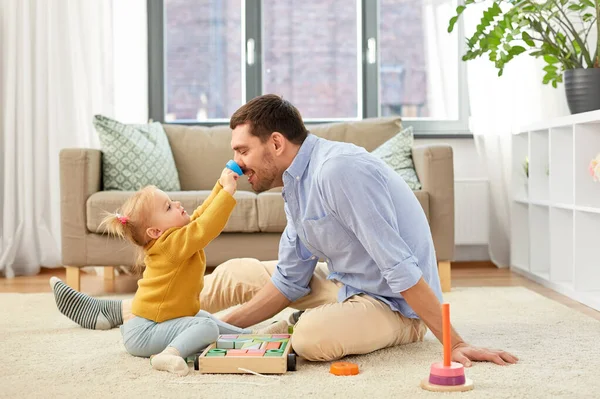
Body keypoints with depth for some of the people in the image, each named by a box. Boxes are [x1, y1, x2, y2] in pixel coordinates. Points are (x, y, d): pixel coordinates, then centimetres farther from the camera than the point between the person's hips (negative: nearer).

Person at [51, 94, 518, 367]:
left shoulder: (339, 169, -27)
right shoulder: (296, 184, 4)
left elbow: (400, 267, -30)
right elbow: (289, 281, 7)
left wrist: (456, 344, -29)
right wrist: (217, 328, 1)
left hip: (395, 303, -9)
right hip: (343, 284, 9)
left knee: (312, 336, -36)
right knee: (238, 273, 10)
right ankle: (118, 312, 24)